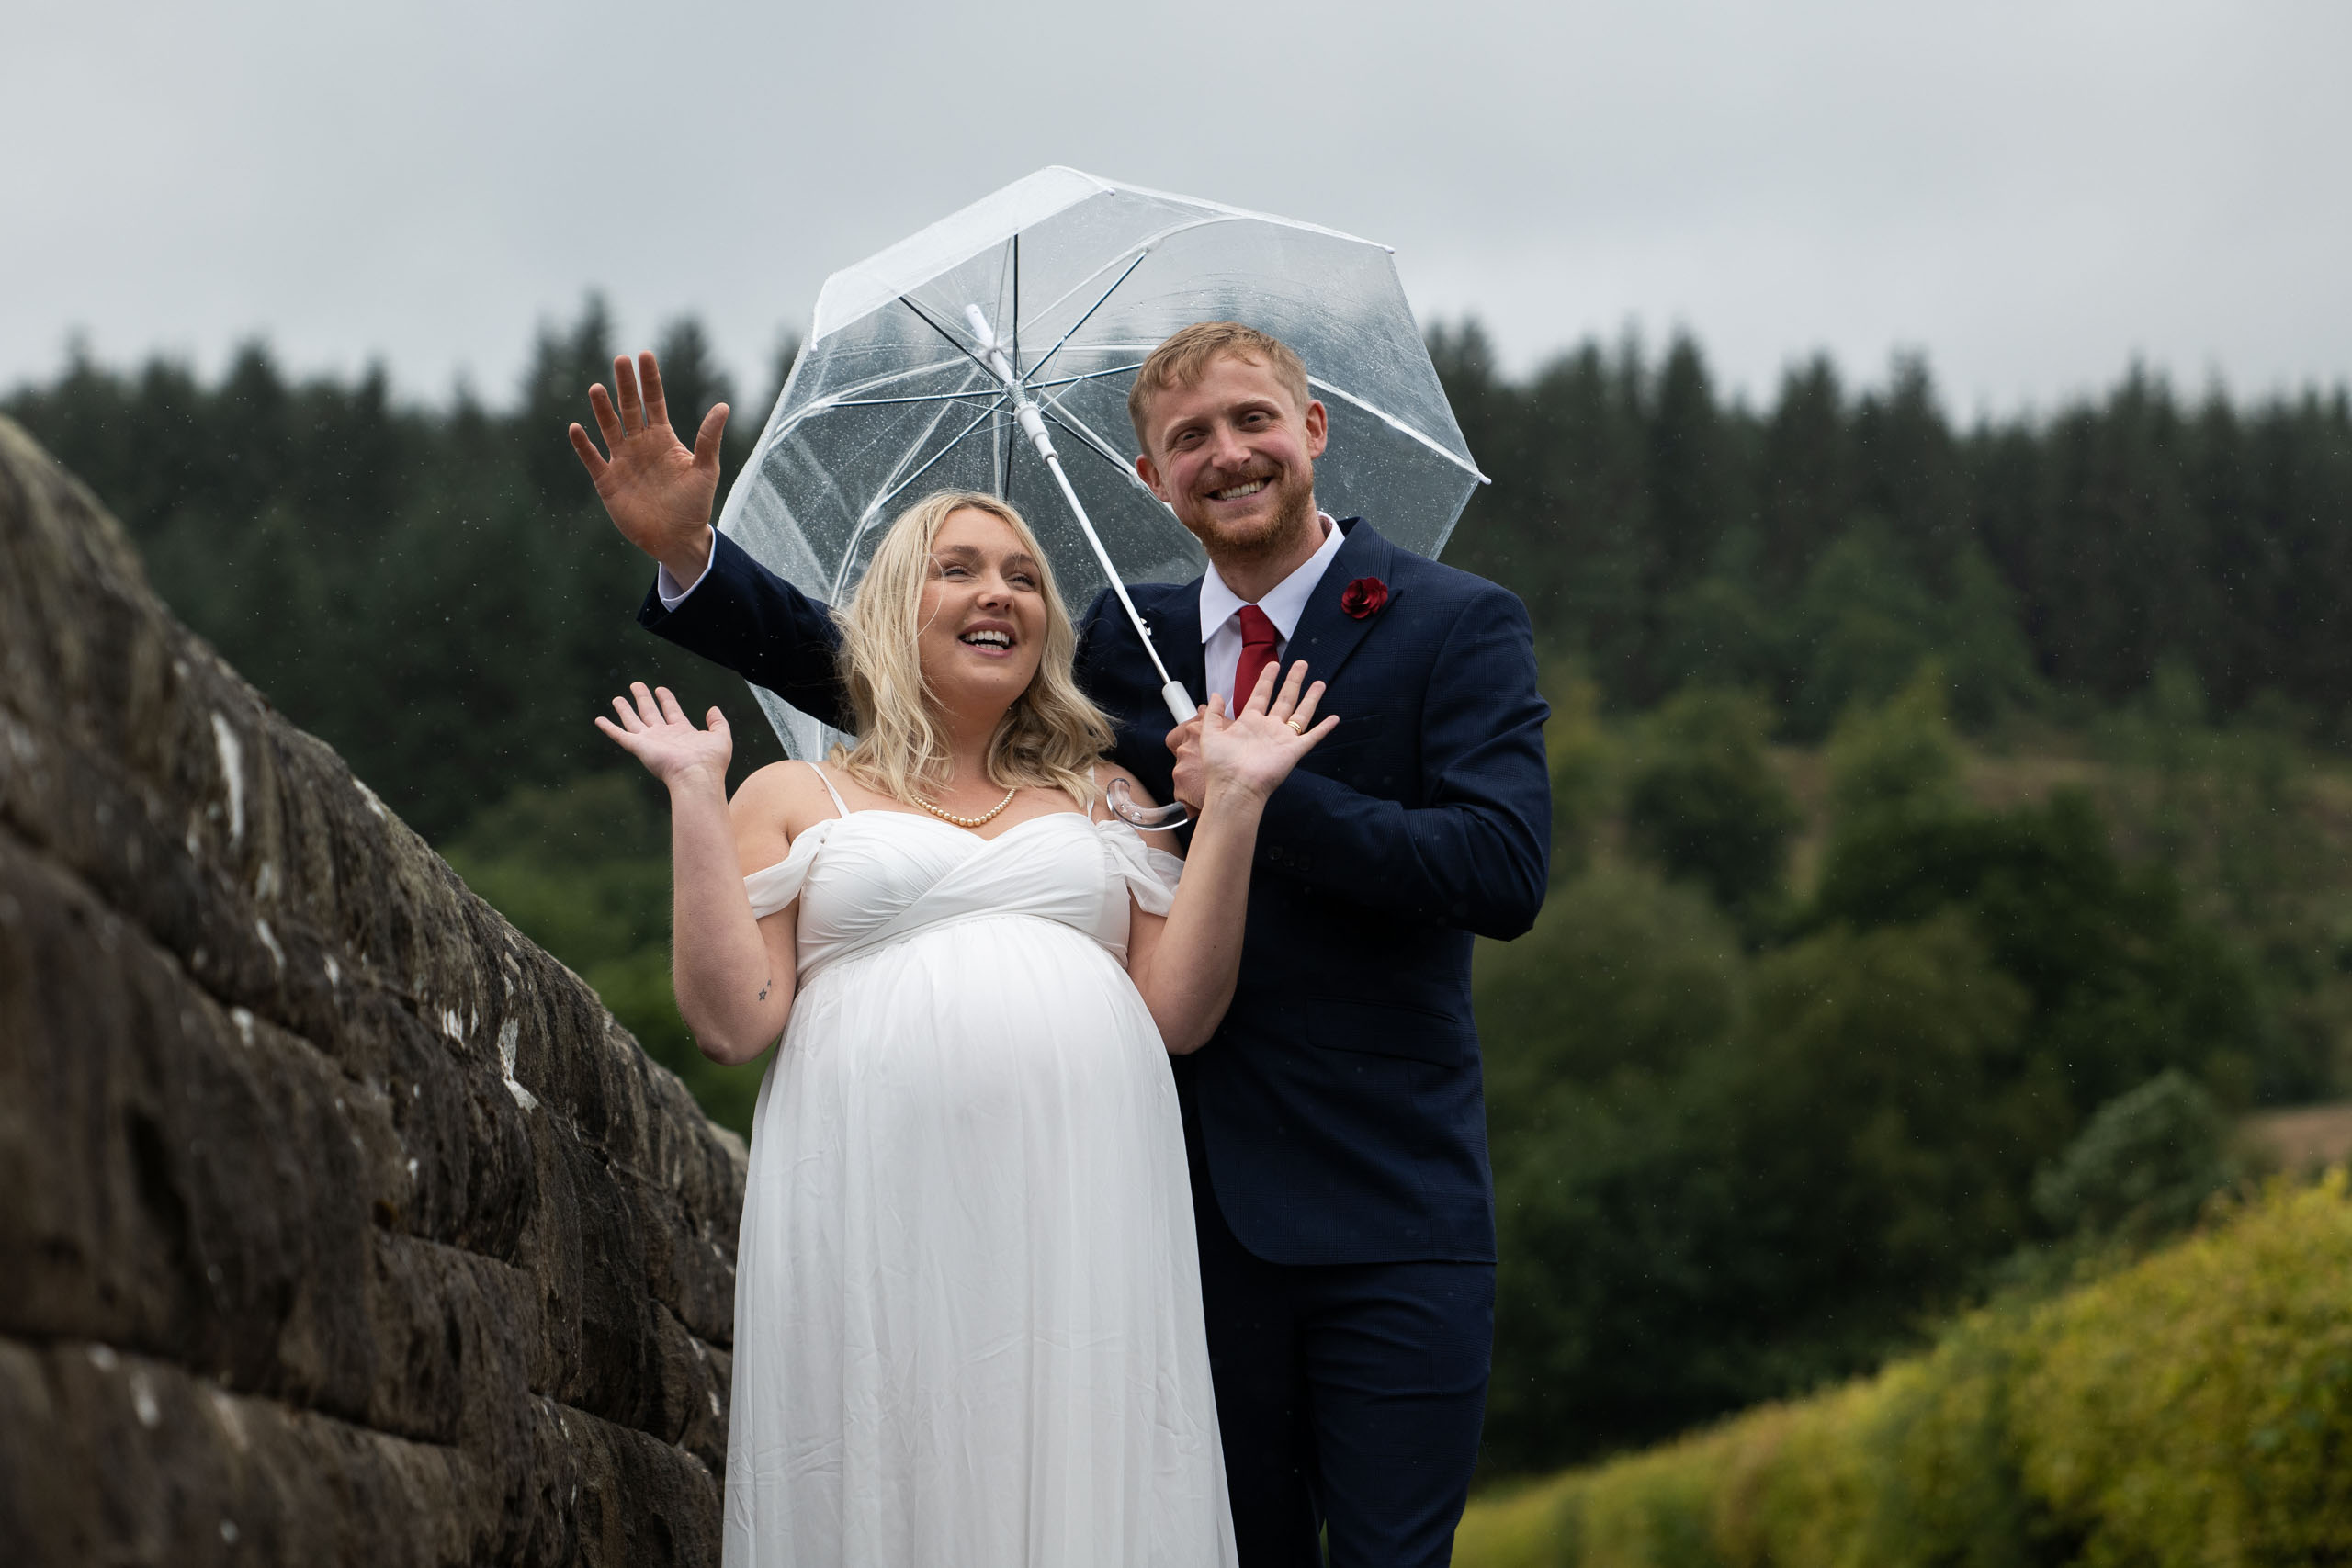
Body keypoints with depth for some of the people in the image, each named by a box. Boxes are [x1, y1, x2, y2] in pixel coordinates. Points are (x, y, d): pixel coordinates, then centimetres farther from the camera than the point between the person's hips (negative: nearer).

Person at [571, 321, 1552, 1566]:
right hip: (1200, 1207, 4)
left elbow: (1505, 875, -14)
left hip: (1388, 1220, -4)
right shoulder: (1127, 641, 12)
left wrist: (1261, 798, -15)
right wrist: (689, 554, 3)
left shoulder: (1458, 625, -2)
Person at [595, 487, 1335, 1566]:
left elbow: (1180, 1016, 11)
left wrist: (1233, 803, 7)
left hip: (1083, 1213, 2)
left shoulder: (1101, 796, 23)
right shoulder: (796, 799, 16)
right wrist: (696, 796, 3)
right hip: (882, 1223, -2)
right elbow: (730, 1023, 4)